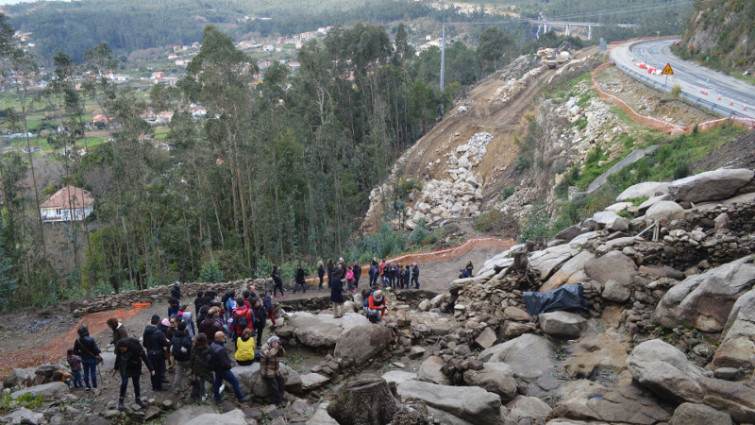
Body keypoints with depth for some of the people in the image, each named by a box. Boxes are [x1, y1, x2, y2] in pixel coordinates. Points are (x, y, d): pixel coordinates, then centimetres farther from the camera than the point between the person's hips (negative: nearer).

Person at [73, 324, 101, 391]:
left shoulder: (78, 341, -10)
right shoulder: (91, 340, -23)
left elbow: (75, 351, -3)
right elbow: (96, 349, -20)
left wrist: (81, 354, 14)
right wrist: (97, 355, 1)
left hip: (84, 359, 3)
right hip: (92, 358, -3)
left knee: (86, 373, 17)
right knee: (93, 372, 10)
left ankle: (88, 386, 27)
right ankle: (94, 386, 19)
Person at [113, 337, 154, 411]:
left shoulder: (135, 347, -30)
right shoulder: (118, 348, -21)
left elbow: (145, 358, -24)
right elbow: (118, 357, 2)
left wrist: (151, 369, -25)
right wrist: (115, 368, 13)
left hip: (135, 367, -1)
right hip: (125, 368, 1)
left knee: (136, 383, 8)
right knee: (124, 383, -11)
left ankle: (137, 399, 28)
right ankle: (121, 401, 5)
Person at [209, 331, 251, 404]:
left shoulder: (213, 345, -2)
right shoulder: (220, 349, -34)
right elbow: (224, 363, -32)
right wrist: (229, 366, -11)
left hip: (216, 368, 9)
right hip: (223, 370, -9)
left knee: (217, 382, 21)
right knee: (235, 381, 4)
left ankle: (217, 400, 33)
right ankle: (240, 397, 15)